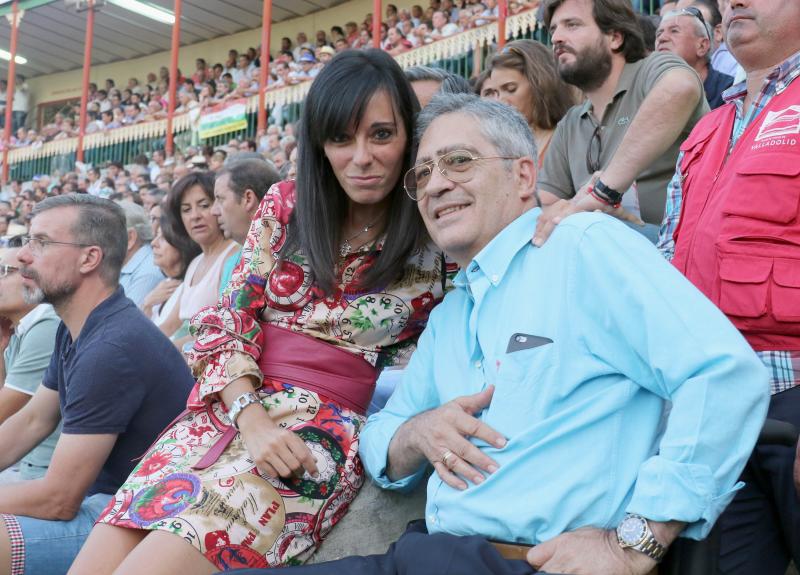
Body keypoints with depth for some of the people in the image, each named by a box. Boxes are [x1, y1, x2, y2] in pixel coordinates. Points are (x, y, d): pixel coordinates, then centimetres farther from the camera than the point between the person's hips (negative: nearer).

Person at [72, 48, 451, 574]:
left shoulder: (433, 243, 1)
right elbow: (234, 318, 6)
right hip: (230, 406, 4)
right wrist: (249, 415, -10)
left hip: (328, 427, -4)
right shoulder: (285, 206, 9)